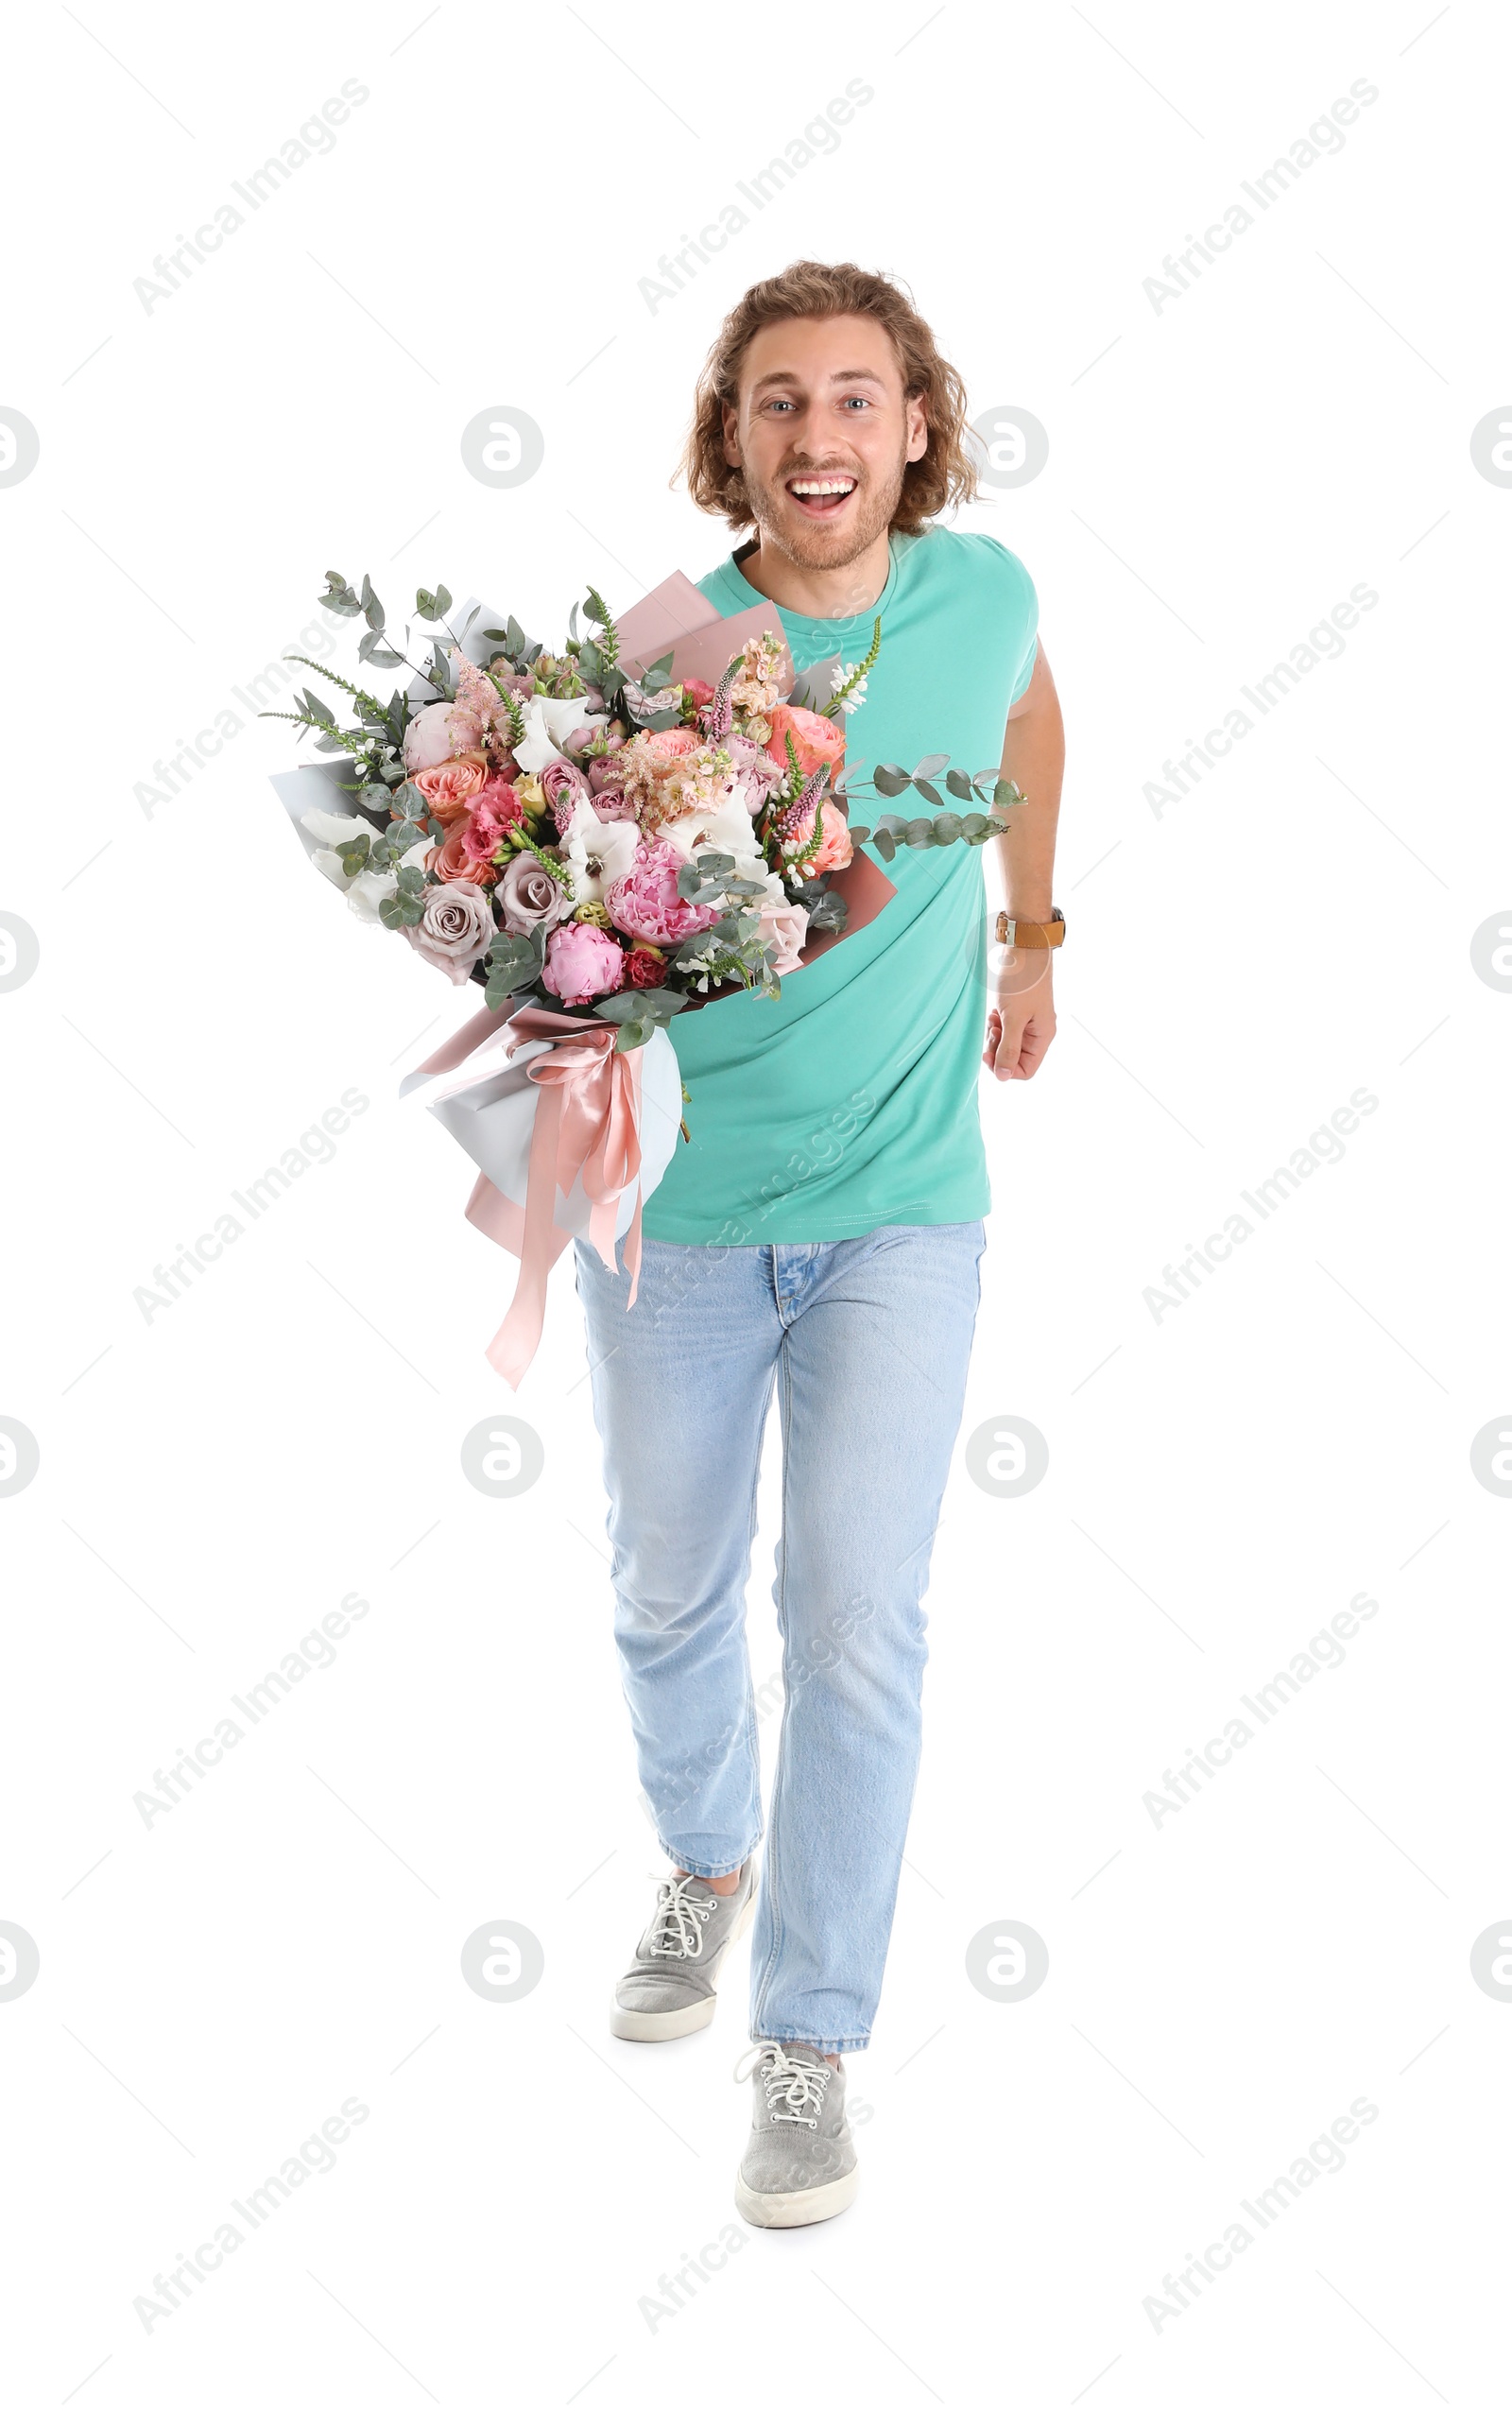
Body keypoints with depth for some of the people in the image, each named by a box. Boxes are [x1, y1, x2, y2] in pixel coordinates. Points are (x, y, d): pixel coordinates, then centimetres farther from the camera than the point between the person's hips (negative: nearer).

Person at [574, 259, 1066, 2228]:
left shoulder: (982, 593, -6)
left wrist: (1031, 934, 25)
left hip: (898, 1211, 0)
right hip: (679, 1206, 0)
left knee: (857, 1623, -5)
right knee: (671, 1594, 16)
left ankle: (811, 2036, 12)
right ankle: (707, 1866, 46)